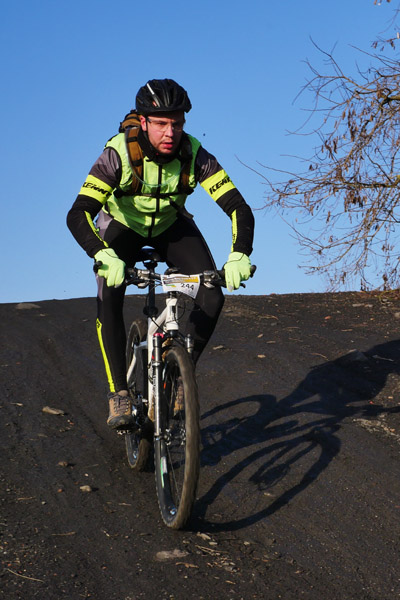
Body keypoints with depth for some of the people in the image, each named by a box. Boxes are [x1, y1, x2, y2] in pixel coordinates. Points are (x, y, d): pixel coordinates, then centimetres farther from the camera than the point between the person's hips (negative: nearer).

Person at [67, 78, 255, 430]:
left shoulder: (194, 154, -28)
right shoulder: (120, 153, -34)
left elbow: (238, 207, -33)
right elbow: (78, 214, -42)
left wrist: (239, 255, -51)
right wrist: (105, 256, -60)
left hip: (172, 226, 2)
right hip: (122, 226, -2)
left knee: (212, 297, -19)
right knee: (109, 299, -27)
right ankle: (119, 394, -14)